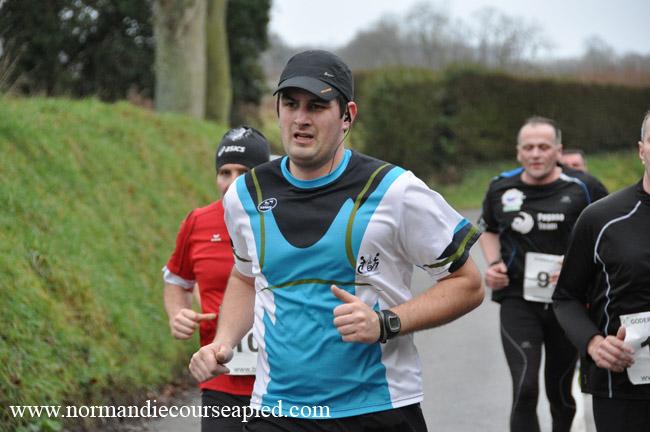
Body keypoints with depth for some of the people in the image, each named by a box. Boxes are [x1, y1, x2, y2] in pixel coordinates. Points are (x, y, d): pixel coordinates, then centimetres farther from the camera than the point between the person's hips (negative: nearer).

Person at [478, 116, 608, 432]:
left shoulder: (584, 188, -7)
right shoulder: (501, 188, 1)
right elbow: (488, 229, 21)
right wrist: (494, 264, 2)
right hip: (518, 302, 0)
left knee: (561, 392, 14)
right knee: (525, 390, -16)